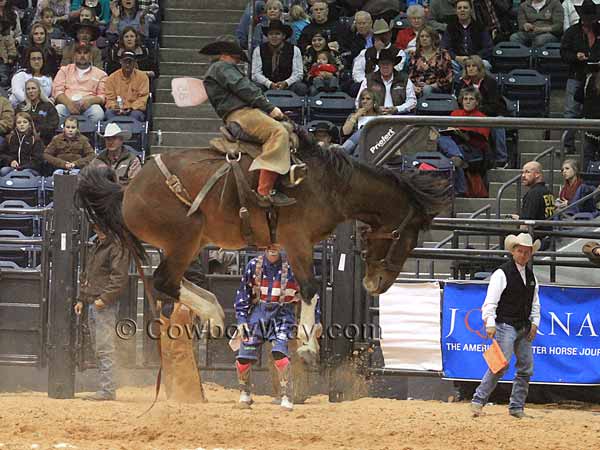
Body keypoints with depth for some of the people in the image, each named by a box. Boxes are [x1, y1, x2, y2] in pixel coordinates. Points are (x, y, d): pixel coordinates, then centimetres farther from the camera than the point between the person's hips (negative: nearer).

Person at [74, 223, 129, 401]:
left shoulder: (117, 248, -8)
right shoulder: (96, 246, 20)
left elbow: (119, 277, -17)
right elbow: (86, 275, 28)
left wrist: (104, 298, -21)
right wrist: (82, 298, 19)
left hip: (106, 306, -10)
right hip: (92, 304, 10)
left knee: (105, 349, -12)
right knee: (99, 349, 10)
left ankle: (108, 390, -14)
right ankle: (104, 388, 14)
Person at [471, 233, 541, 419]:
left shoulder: (531, 275, 13)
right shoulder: (502, 274, -9)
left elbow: (535, 302, 22)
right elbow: (491, 301, -13)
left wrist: (534, 323, 10)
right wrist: (490, 324, -22)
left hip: (524, 327, 7)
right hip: (505, 325, -7)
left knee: (526, 368, 6)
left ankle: (517, 407, 14)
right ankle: (478, 401, -9)